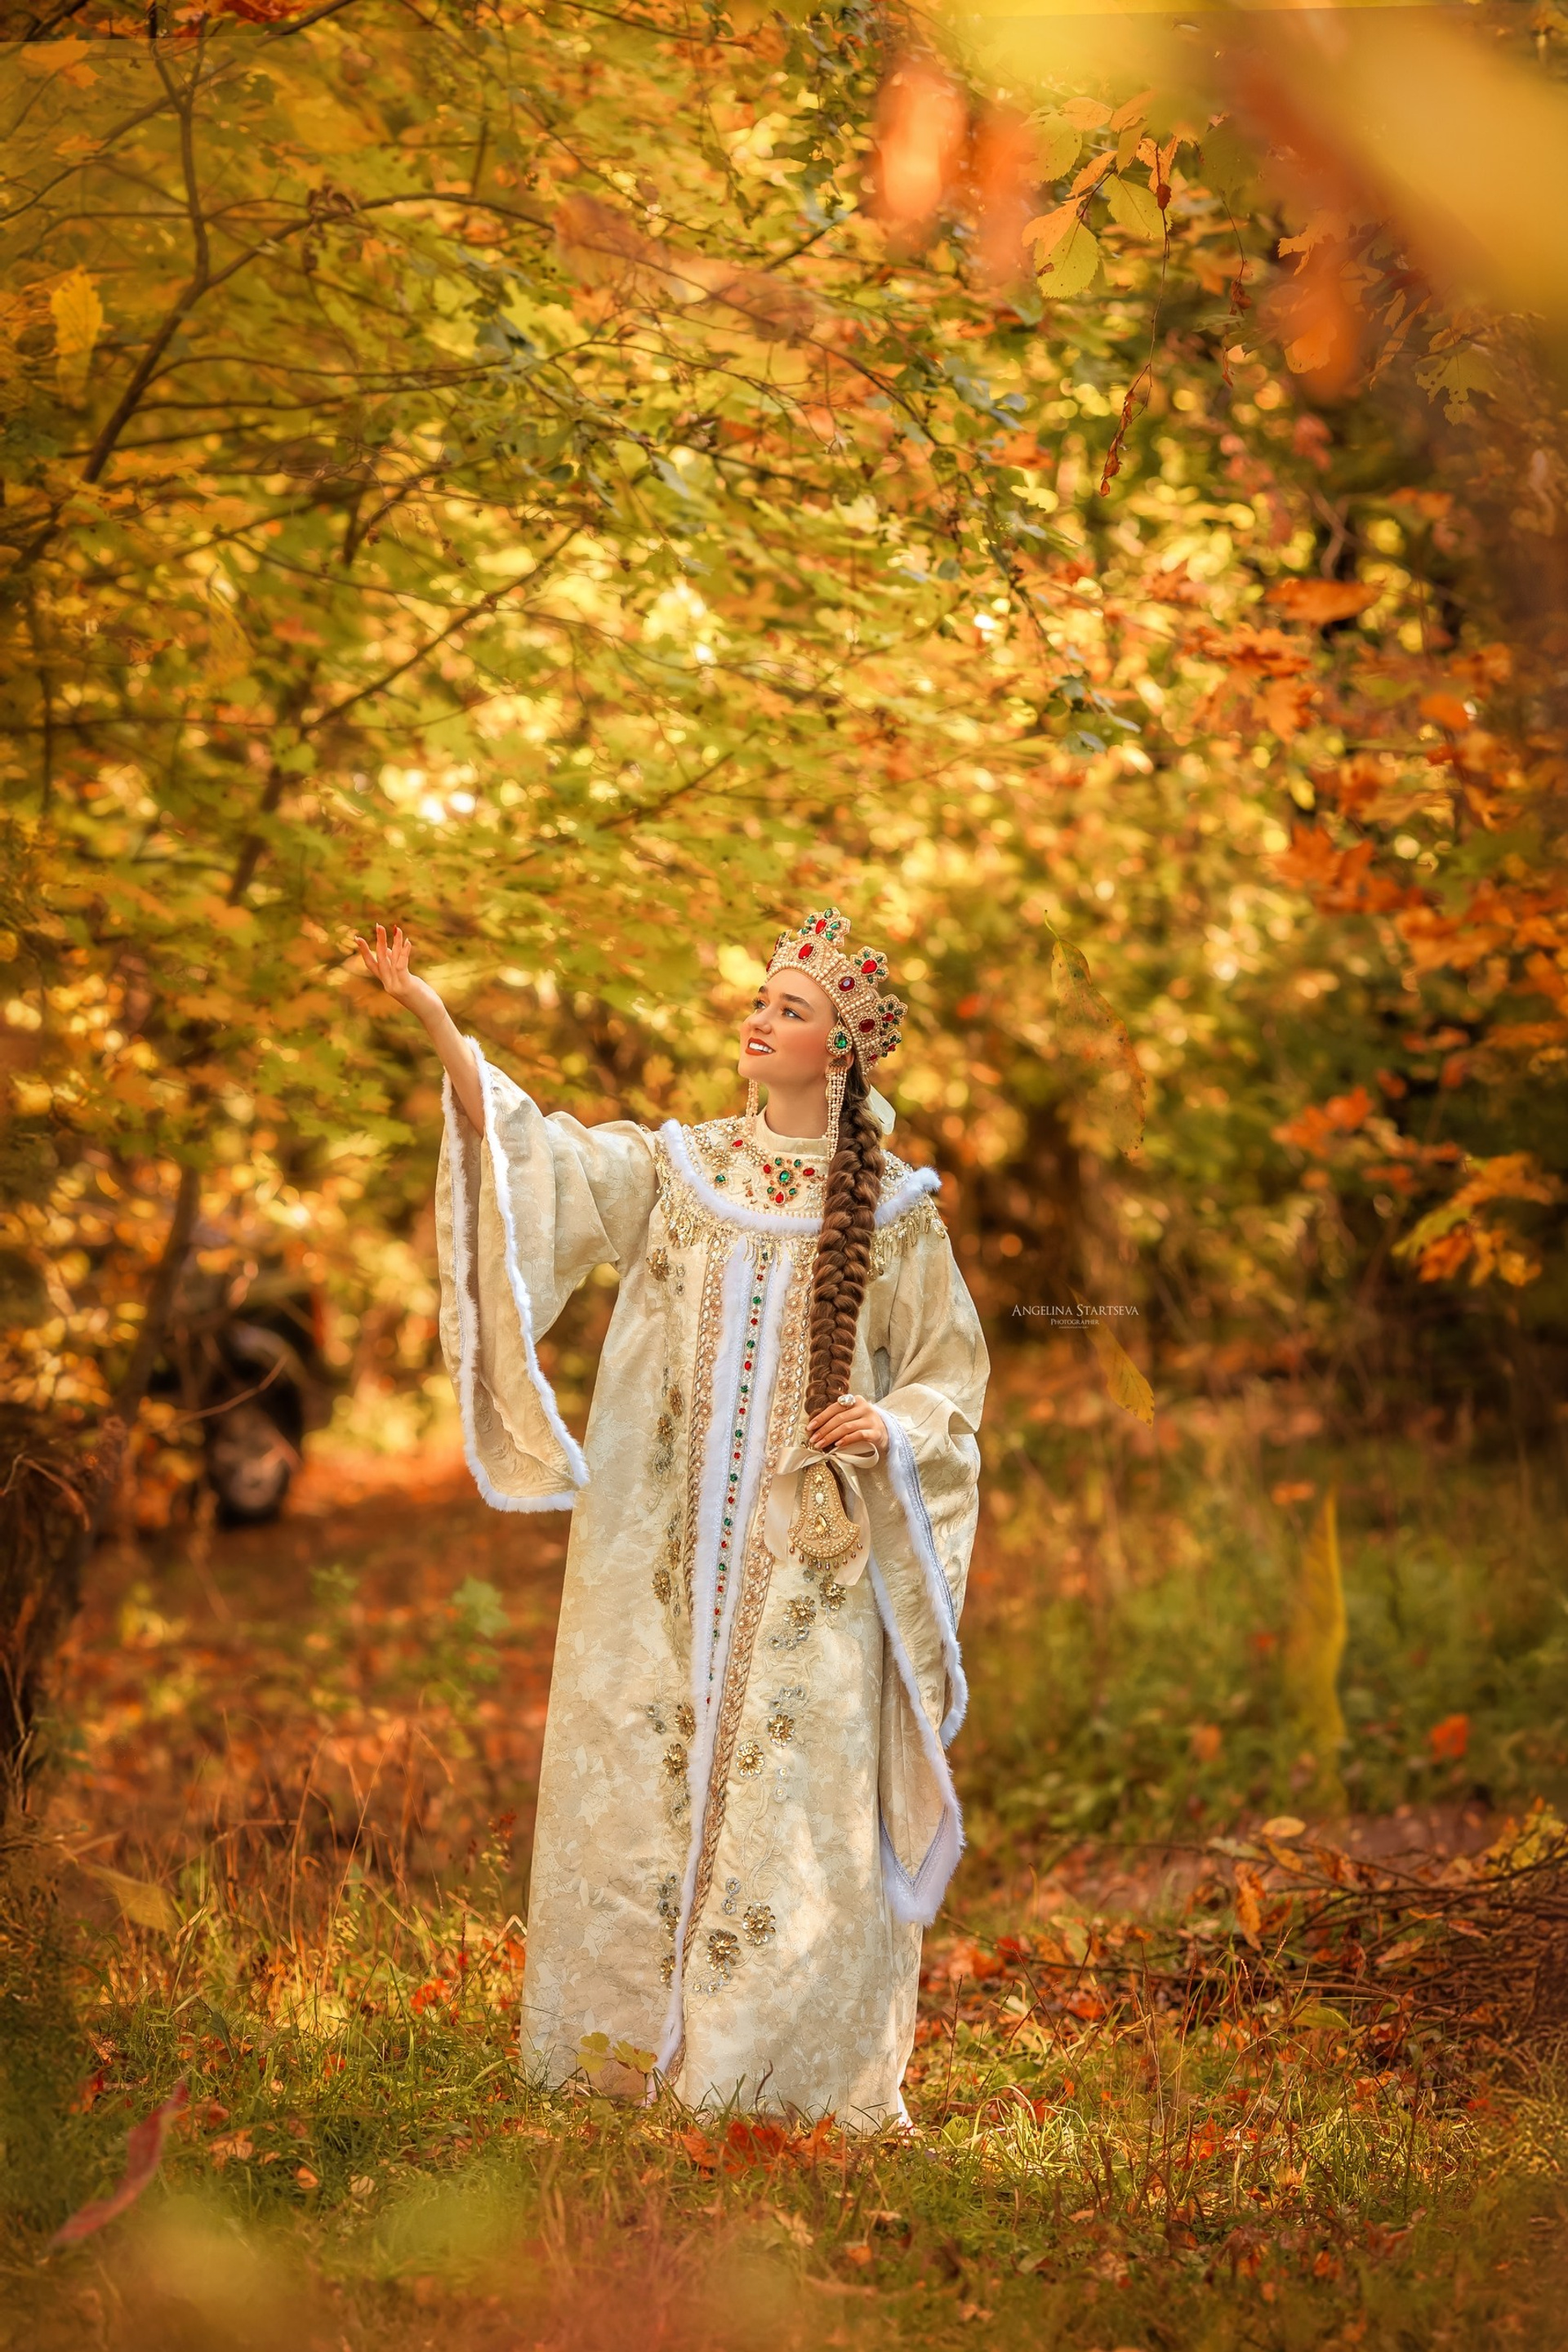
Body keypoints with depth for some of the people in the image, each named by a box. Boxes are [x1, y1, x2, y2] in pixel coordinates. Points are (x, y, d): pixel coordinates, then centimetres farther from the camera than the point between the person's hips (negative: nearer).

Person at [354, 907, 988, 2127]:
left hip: (810, 1560, -2)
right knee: (644, 1774, 3)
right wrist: (436, 1022, -19)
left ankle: (801, 2075, 7)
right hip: (667, 1542, 2)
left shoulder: (894, 1206, 4)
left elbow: (950, 1380, 10)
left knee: (799, 1800, -4)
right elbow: (536, 1154, -7)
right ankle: (640, 2048, 15)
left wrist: (890, 1429, -12)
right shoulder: (676, 1167, 7)